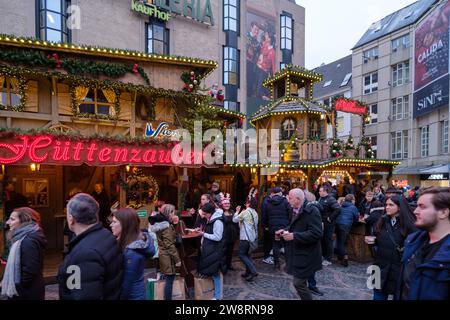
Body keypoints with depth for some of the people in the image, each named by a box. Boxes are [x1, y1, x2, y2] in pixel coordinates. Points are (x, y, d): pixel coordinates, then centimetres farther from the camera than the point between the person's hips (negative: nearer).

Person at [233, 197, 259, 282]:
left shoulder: (245, 212, -14)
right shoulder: (255, 213, 10)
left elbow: (234, 220, -7)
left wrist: (237, 212, 9)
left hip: (245, 237, -8)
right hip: (253, 237, 8)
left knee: (242, 255, -2)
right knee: (247, 254, 17)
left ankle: (253, 271, -9)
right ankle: (248, 272, 18)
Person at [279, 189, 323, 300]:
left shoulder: (311, 211, -20)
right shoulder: (294, 210, 7)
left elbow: (317, 233, -27)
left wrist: (294, 236, -28)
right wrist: (285, 231, 0)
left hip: (306, 254, -8)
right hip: (297, 252, 9)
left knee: (298, 283, -5)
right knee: (300, 281, 21)